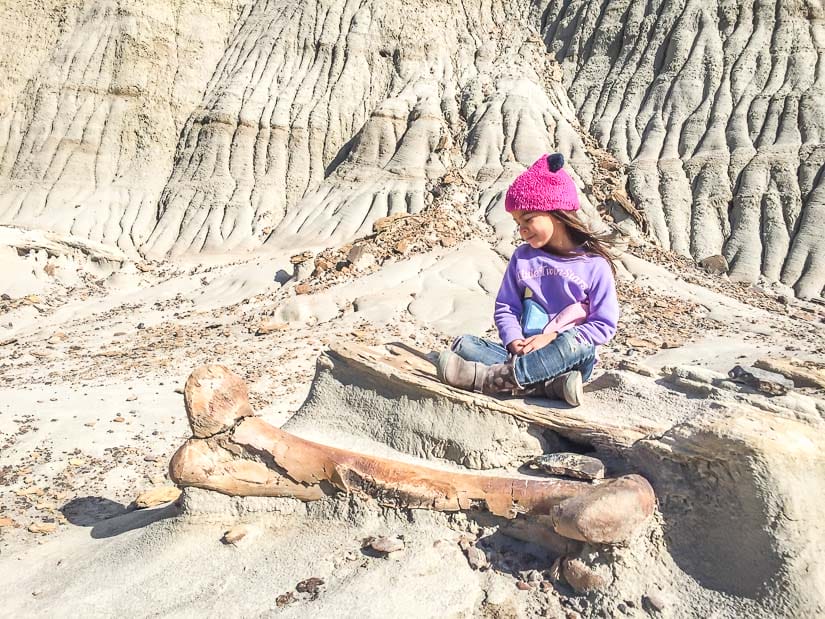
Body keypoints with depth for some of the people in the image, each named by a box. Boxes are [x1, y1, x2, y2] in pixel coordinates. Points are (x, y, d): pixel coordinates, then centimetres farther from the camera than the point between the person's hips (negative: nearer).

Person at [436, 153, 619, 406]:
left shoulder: (595, 265, -3)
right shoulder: (522, 258, 8)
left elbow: (604, 325, -5)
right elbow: (505, 308, 7)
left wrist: (552, 338, -15)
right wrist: (514, 341, -14)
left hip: (570, 358, -3)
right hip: (525, 354, 4)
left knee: (577, 344, -37)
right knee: (463, 344, -18)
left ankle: (490, 377, -38)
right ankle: (549, 384, -33)